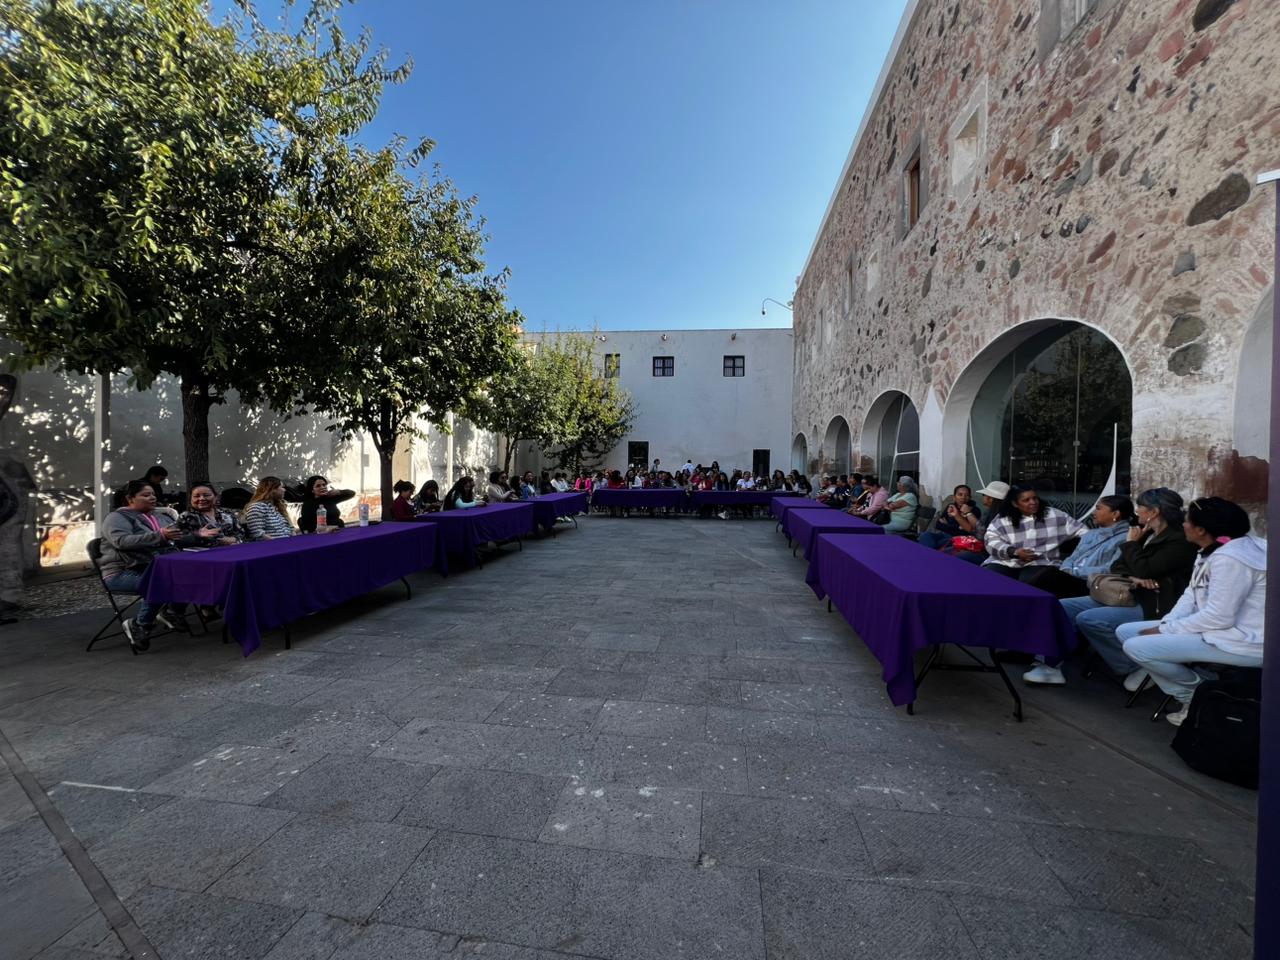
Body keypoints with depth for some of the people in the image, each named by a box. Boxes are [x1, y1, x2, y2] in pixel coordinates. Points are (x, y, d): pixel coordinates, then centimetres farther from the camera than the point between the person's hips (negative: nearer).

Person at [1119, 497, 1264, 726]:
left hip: (1242, 641, -10)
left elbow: (1218, 617, -25)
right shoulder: (1214, 549, 8)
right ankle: (1189, 698, 4)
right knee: (1126, 631, 5)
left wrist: (1165, 630, -16)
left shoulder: (1230, 558, -24)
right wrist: (1165, 624, -4)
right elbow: (1192, 594, 9)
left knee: (1136, 647, -20)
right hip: (1221, 627, 10)